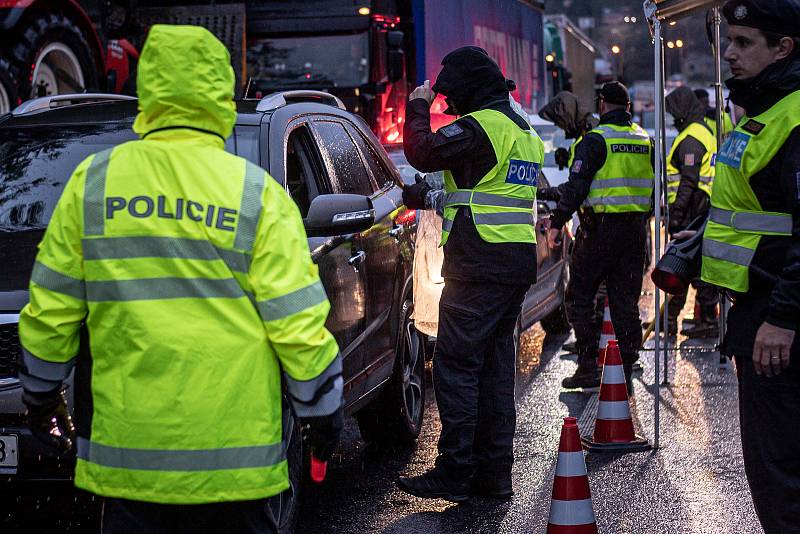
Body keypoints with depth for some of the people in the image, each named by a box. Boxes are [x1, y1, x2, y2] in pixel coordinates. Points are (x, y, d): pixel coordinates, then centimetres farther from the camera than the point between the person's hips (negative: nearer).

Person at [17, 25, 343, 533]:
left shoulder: (92, 181, 2)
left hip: (125, 451, 2)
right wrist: (323, 412, 7)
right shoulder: (258, 192, -4)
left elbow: (50, 310, 5)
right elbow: (298, 322, -5)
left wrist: (41, 396, 20)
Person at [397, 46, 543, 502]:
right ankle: (494, 472, 15)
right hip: (518, 264, 10)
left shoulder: (481, 125, -12)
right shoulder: (524, 130, 20)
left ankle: (455, 472, -4)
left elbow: (423, 151, -19)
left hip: (480, 266, -10)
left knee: (455, 365, -5)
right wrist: (424, 196, 31)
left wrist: (419, 107, -1)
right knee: (496, 366, 12)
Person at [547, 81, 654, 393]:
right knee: (625, 302, 9)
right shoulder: (646, 140, 11)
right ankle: (626, 373, 9)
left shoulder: (596, 139, -10)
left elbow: (576, 185, -14)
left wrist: (557, 222, -9)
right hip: (636, 231, 6)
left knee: (579, 297, 5)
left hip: (601, 227, -6)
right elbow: (654, 188, 17)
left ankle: (588, 367, 0)